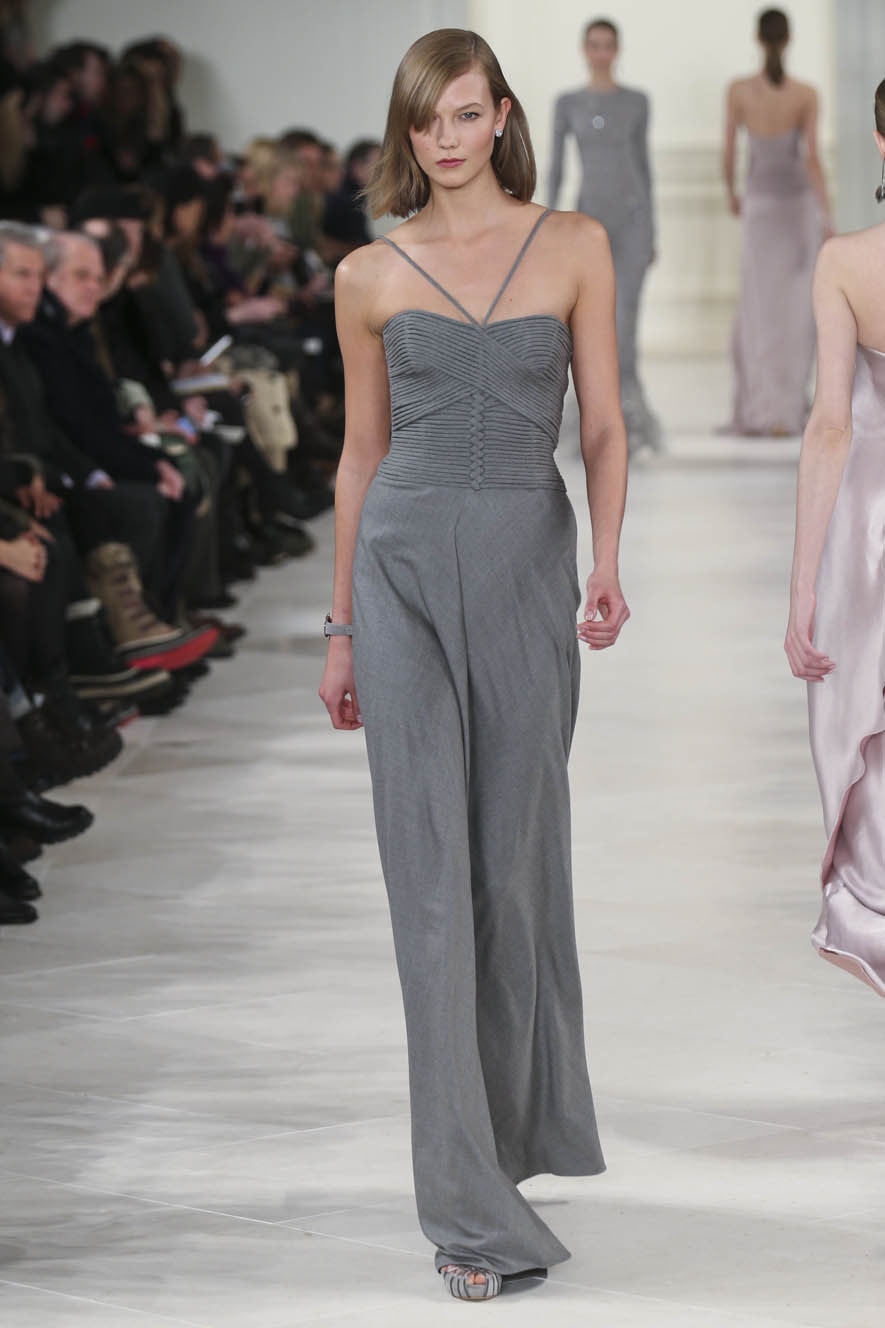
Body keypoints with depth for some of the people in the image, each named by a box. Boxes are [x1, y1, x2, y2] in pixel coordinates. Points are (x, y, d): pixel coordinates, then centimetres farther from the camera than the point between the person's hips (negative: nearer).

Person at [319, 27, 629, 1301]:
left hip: (528, 563, 0)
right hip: (405, 562, 0)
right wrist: (342, 628, 12)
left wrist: (605, 561, -15)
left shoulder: (574, 246, 4)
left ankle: (528, 1116, 30)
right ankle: (471, 1201, -5)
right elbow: (362, 452, 11)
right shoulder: (370, 274, 6)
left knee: (517, 858, 8)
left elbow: (603, 425, 1)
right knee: (433, 871, -5)